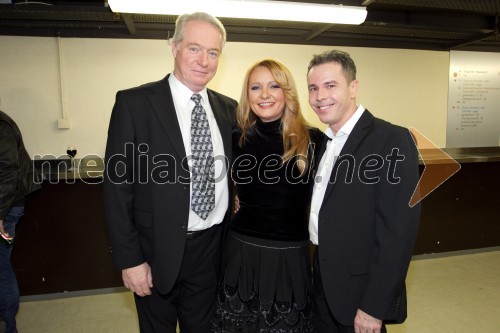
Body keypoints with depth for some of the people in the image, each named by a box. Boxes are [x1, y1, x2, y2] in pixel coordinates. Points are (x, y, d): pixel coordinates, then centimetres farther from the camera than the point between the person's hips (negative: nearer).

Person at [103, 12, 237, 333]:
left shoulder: (228, 108, 3)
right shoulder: (134, 103, -10)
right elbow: (118, 185, -10)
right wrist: (129, 259, -10)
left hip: (212, 247, 4)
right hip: (158, 250, -3)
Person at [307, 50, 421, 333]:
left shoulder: (392, 140, -16)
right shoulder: (322, 141, 6)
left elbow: (399, 230, -20)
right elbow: (321, 211, 9)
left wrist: (374, 306, -18)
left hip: (360, 293, -6)